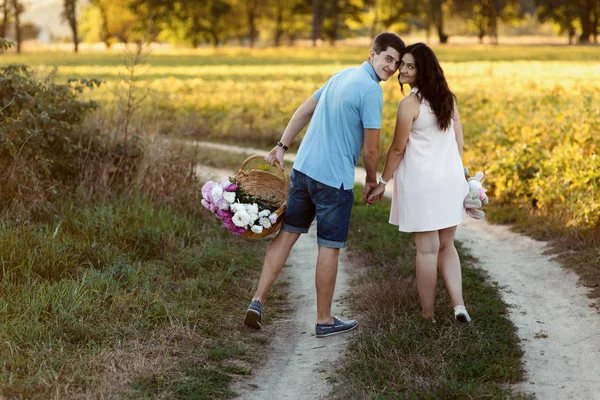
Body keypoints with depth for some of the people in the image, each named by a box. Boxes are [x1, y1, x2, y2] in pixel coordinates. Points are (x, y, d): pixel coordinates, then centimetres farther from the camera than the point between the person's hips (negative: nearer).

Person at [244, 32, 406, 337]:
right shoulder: (371, 90, -14)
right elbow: (371, 148, -12)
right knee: (329, 248, 4)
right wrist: (372, 181, 5)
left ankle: (258, 301, 9)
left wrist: (282, 146, 21)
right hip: (334, 179, -8)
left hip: (303, 168, 8)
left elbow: (304, 110, 18)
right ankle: (324, 320, 16)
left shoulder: (342, 75, 13)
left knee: (286, 234, 12)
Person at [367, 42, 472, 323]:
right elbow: (458, 141, 11)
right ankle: (459, 305, 2)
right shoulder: (448, 98, 6)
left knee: (427, 250, 2)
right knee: (446, 246, 15)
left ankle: (427, 316, 11)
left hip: (421, 182, -6)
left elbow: (397, 149, -9)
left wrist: (383, 182, 2)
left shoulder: (410, 104, -15)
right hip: (451, 180, 6)